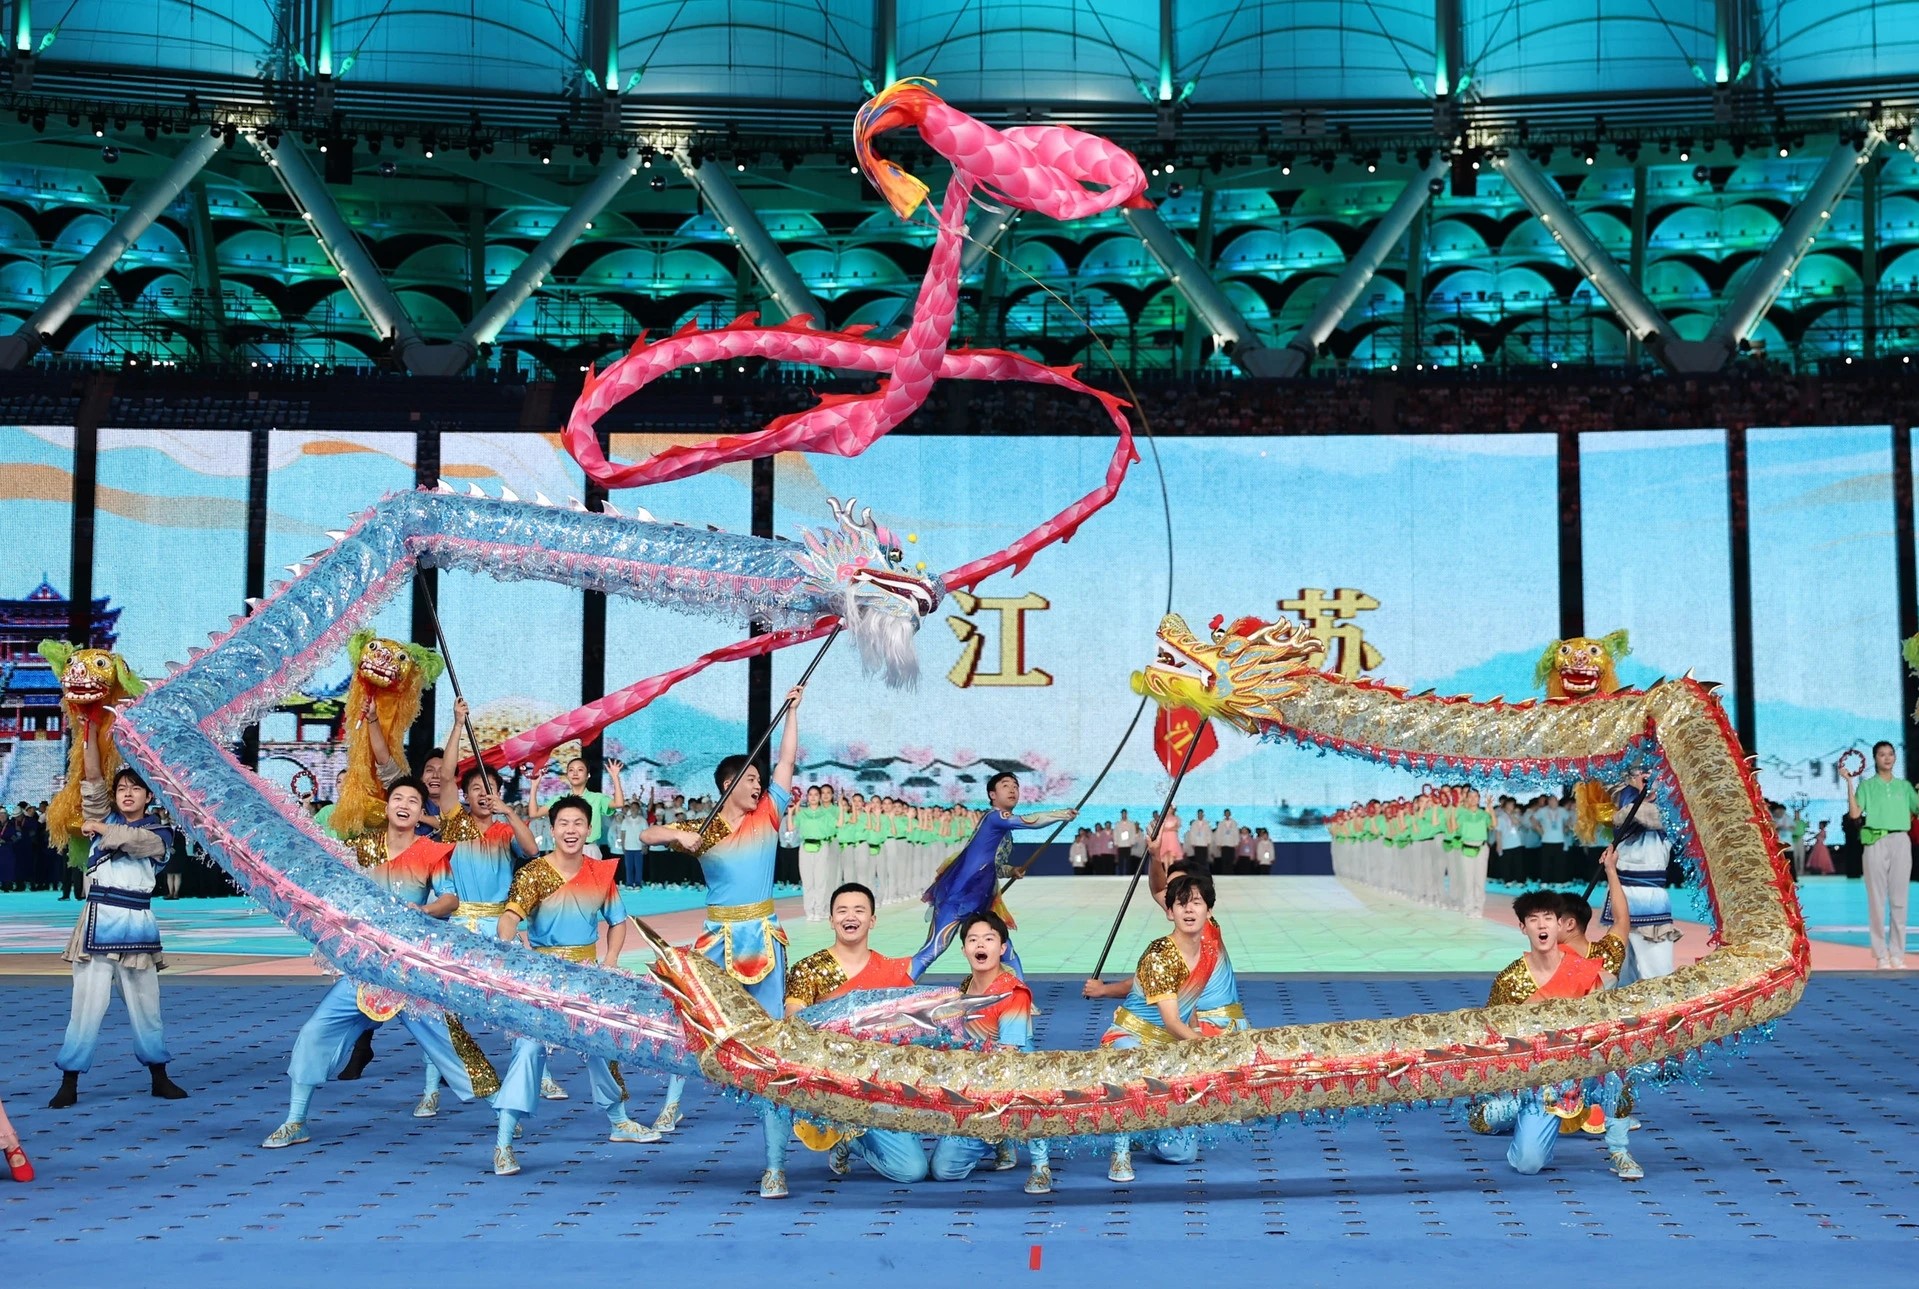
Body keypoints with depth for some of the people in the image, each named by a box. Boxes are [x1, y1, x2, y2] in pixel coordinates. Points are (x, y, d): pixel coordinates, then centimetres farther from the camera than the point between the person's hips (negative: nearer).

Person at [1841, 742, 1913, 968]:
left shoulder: (1904, 786, 14)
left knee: (1899, 900, 2)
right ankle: (1881, 955, 3)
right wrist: (1850, 782, -8)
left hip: (1901, 841, 2)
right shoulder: (1866, 785, 7)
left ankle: (1897, 954, 8)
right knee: (1877, 899, -2)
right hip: (1876, 842, -2)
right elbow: (1854, 813, -5)